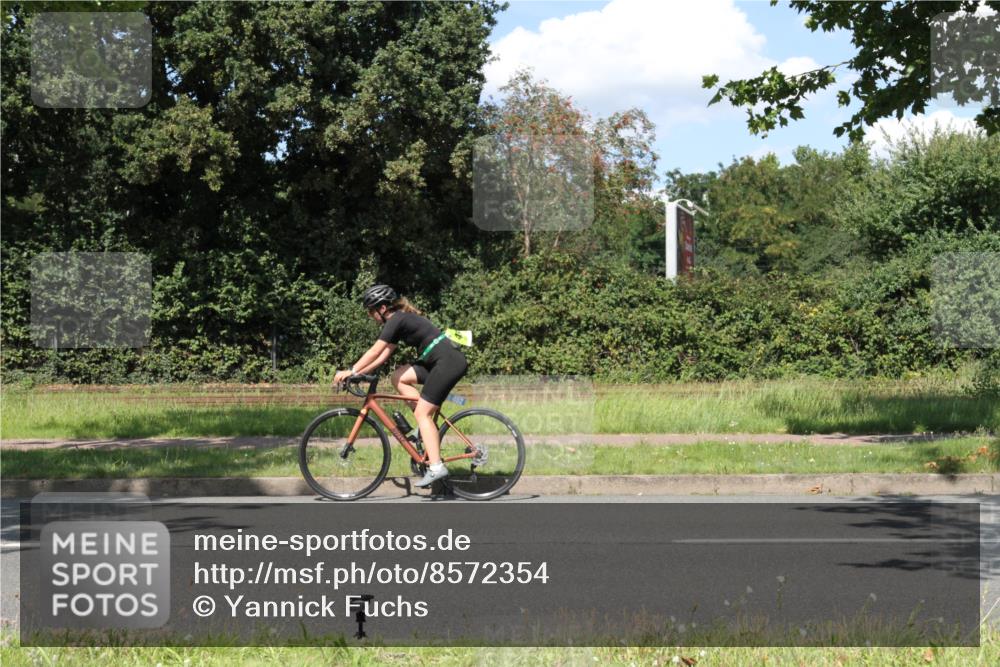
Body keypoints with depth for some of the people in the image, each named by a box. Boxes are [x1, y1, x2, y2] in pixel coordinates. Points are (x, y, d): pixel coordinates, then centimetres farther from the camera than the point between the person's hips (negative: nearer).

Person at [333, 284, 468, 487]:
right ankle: (428, 423, 9)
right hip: (439, 361, 9)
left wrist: (351, 371, -7)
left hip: (449, 361, -9)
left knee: (422, 413, -8)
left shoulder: (397, 320, -10)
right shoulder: (401, 319, 18)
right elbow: (384, 355, 19)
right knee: (399, 377, 10)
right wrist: (358, 373, 13)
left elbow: (375, 352, -12)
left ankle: (436, 467, -12)